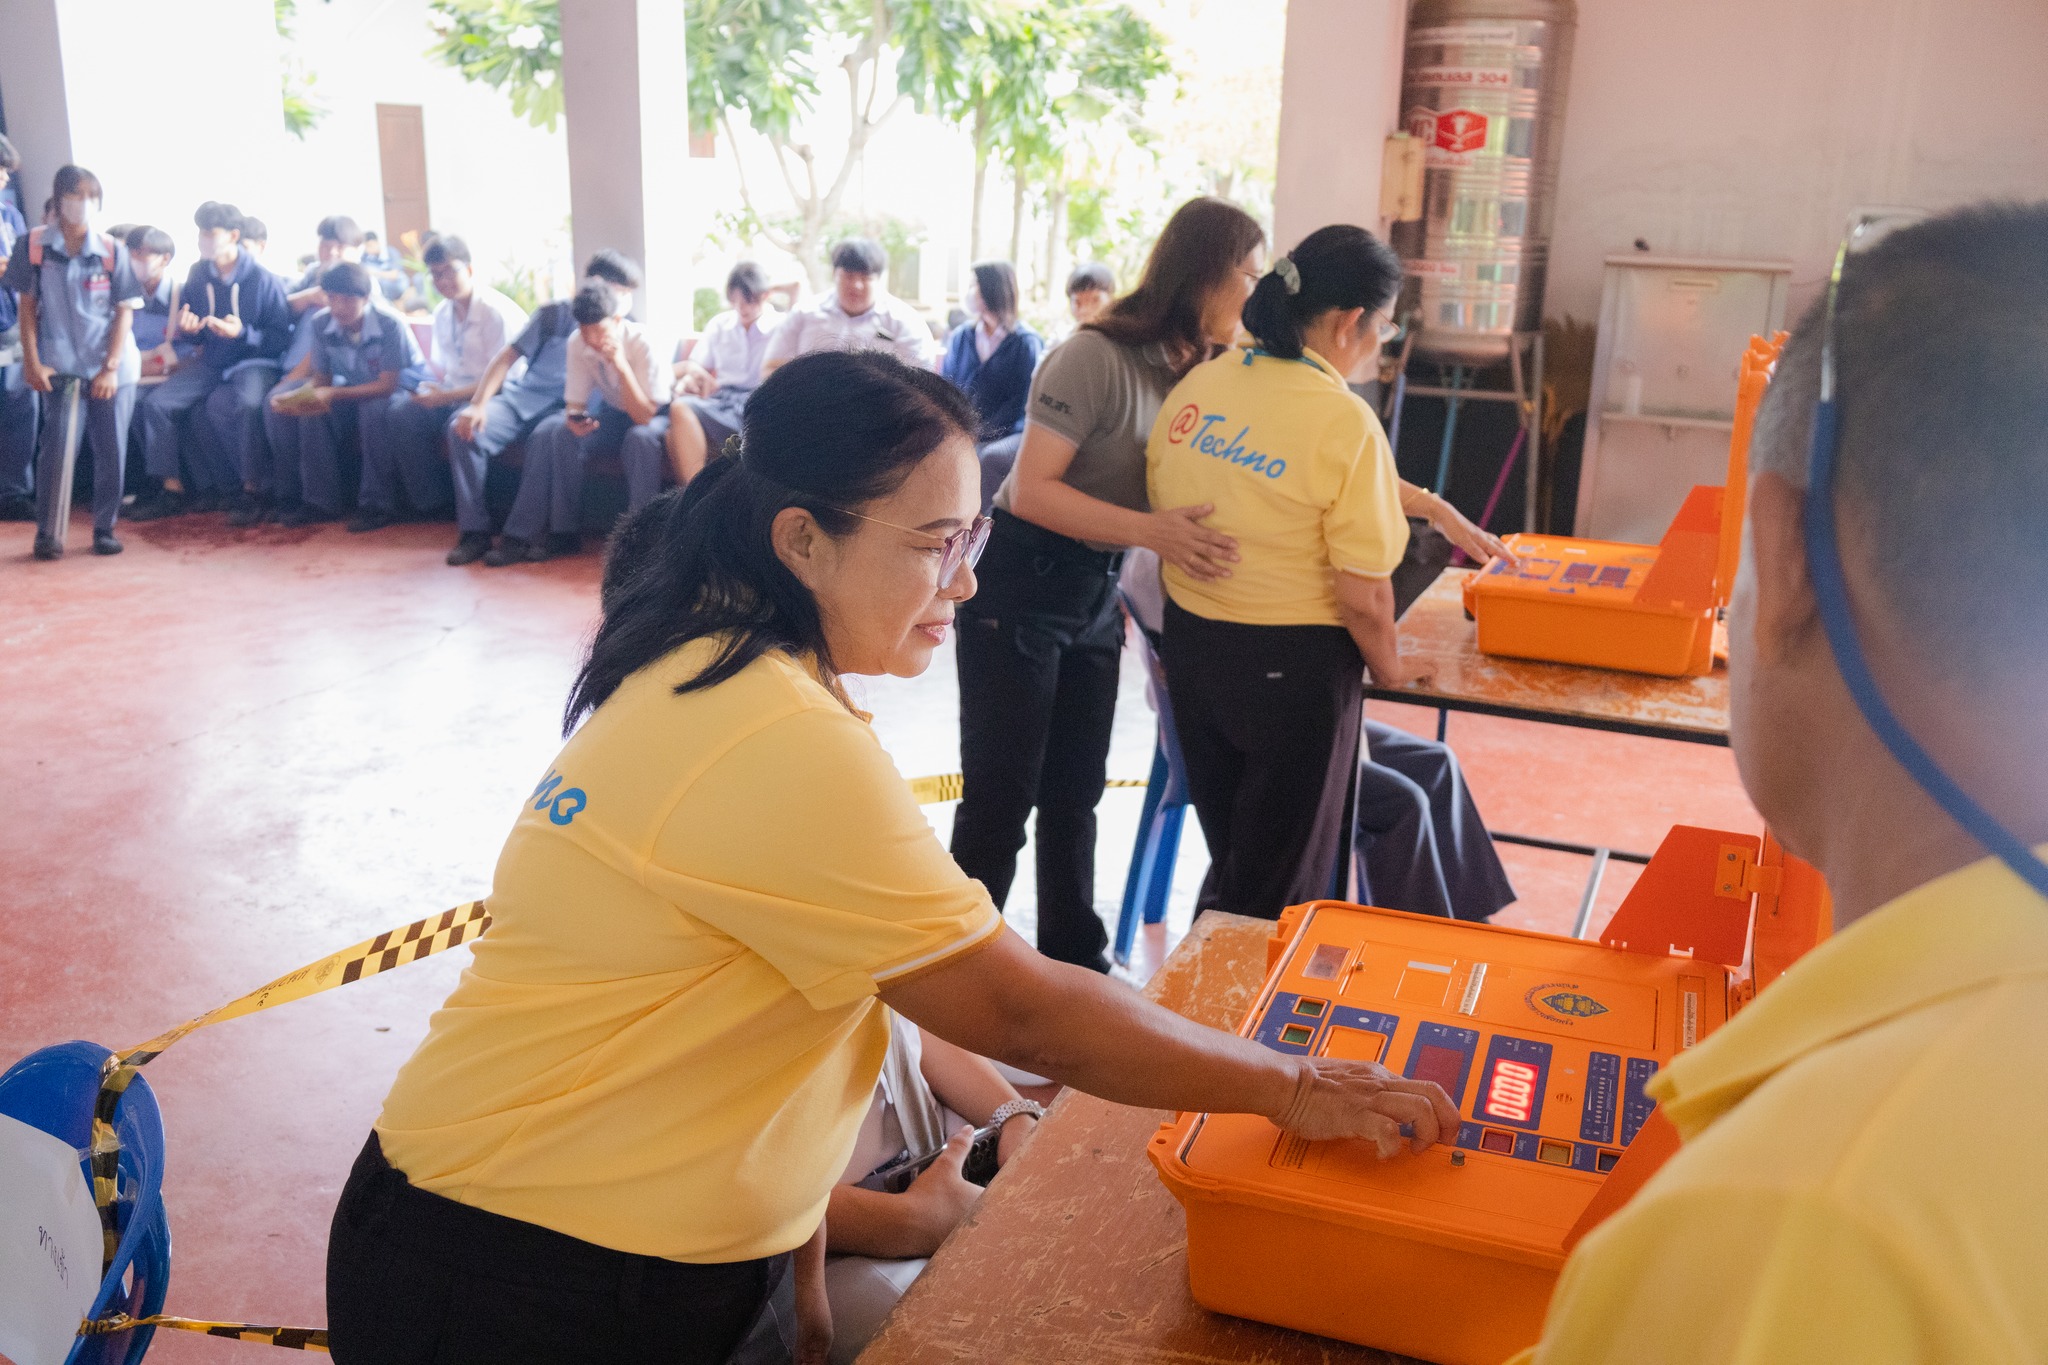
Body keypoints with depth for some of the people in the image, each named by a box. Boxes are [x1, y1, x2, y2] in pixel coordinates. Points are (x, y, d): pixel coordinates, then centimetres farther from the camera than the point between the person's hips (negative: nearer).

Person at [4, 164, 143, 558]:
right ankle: (48, 533, -3)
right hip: (61, 366, -1)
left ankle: (104, 530, 15)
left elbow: (124, 312, 1)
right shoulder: (33, 245, 1)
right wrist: (32, 361, -2)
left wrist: (110, 368, -6)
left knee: (112, 451, 3)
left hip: (112, 366, 1)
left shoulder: (113, 250, 0)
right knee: (58, 444, -11)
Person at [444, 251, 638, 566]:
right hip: (522, 397, 2)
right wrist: (478, 404, -9)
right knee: (463, 429, -26)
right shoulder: (555, 313, 7)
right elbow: (509, 356, 3)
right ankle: (474, 531, -20)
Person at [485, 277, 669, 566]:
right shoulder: (578, 344, -13)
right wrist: (574, 418, -29)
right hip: (612, 413, 5)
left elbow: (643, 416, -31)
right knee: (557, 432, -20)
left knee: (641, 438, -38)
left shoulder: (642, 344, -27)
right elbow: (575, 402, -4)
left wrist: (621, 365, -40)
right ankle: (565, 531, -15)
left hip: (658, 415, -5)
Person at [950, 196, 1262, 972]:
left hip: (1097, 593, 7)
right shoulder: (1096, 357, -19)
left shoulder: (1203, 376, 4)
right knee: (1002, 798, -1)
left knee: (1075, 792, 15)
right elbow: (1032, 491, -21)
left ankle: (1074, 965, 27)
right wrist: (1151, 530, -32)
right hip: (1020, 589, -7)